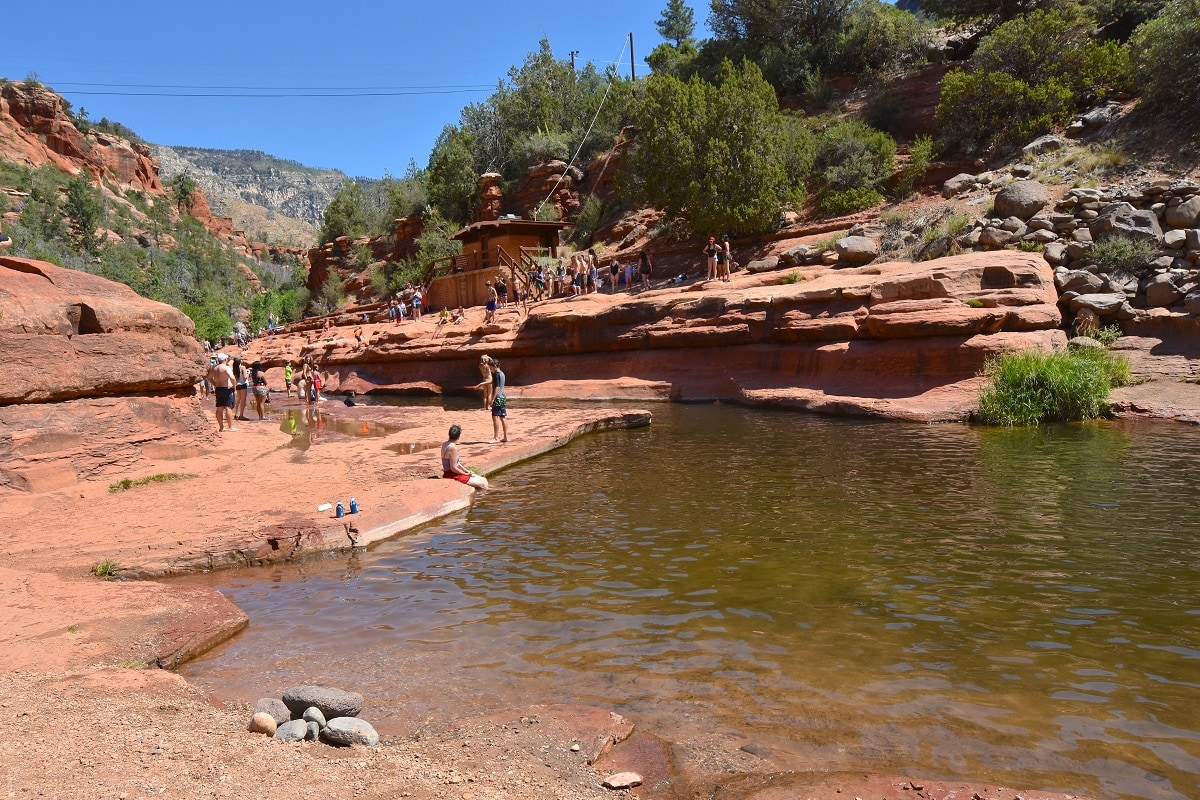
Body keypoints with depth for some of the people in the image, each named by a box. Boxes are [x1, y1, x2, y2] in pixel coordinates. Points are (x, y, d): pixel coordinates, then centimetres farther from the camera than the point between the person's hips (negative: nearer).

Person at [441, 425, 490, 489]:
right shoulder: (453, 448, -22)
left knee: (484, 480, 9)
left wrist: (467, 471, 9)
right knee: (482, 484, -11)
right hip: (452, 475, -10)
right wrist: (466, 474, -8)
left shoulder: (445, 444, 7)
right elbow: (454, 468, -22)